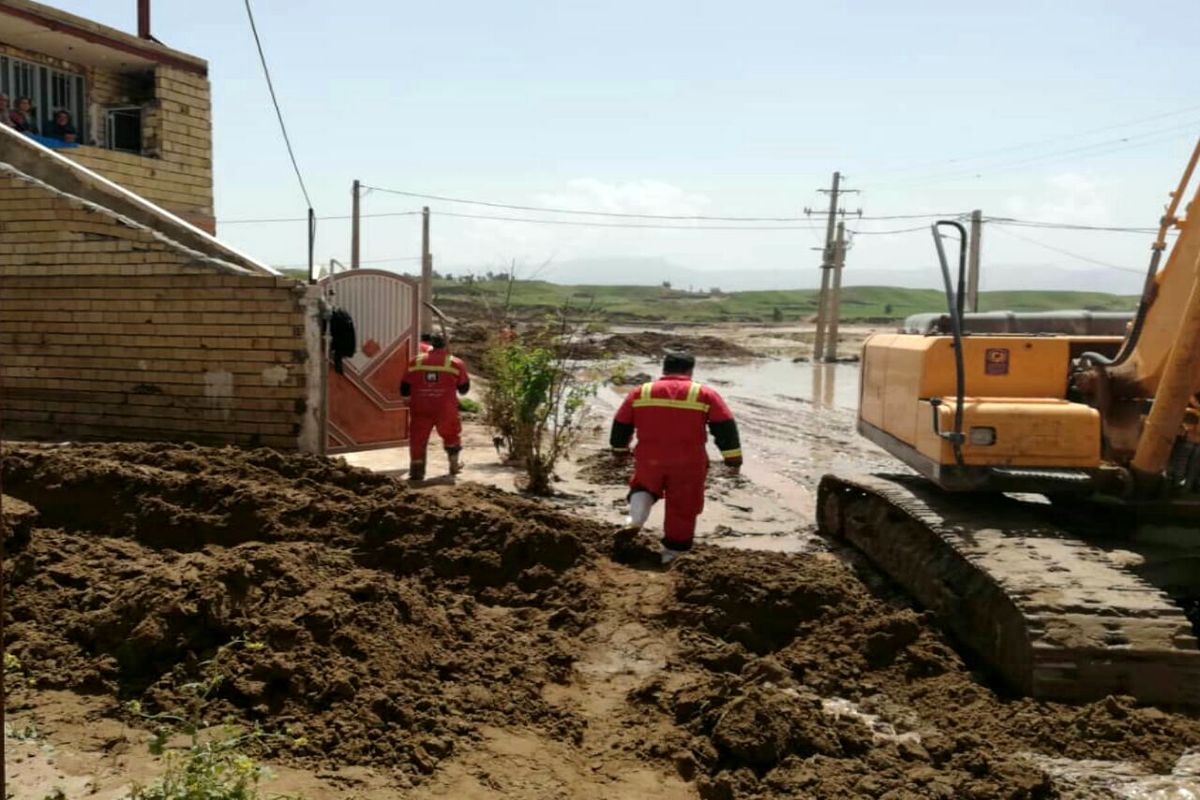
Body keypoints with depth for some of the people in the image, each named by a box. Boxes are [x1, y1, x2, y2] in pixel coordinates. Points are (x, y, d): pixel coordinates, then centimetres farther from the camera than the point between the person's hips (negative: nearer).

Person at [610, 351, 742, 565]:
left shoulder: (640, 393, 5)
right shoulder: (705, 395, 0)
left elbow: (621, 425, 12)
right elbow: (725, 427, -3)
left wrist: (620, 450, 28)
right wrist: (733, 458, 3)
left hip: (649, 459, 2)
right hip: (688, 463, -2)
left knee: (643, 486, 29)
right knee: (682, 507, 14)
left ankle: (637, 515, 3)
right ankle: (673, 551, 19)